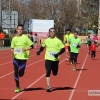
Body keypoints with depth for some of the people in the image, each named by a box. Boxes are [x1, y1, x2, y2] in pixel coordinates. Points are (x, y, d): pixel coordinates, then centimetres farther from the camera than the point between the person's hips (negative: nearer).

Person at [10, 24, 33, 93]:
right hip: (16, 57, 2)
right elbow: (12, 48, 16)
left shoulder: (25, 37, -3)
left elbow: (31, 46, 0)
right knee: (16, 72, -5)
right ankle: (17, 87, 7)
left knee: (21, 74, -3)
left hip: (23, 58, -2)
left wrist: (26, 49, -17)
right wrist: (12, 51, -6)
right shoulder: (14, 38, 6)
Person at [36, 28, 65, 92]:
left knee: (55, 73, 10)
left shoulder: (58, 41, -4)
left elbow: (63, 49, -3)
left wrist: (58, 54, -19)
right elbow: (43, 46, 21)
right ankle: (48, 86, -13)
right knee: (48, 72, -13)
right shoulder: (46, 40, 4)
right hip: (48, 59, 1)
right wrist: (39, 51, 3)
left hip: (55, 59, 0)